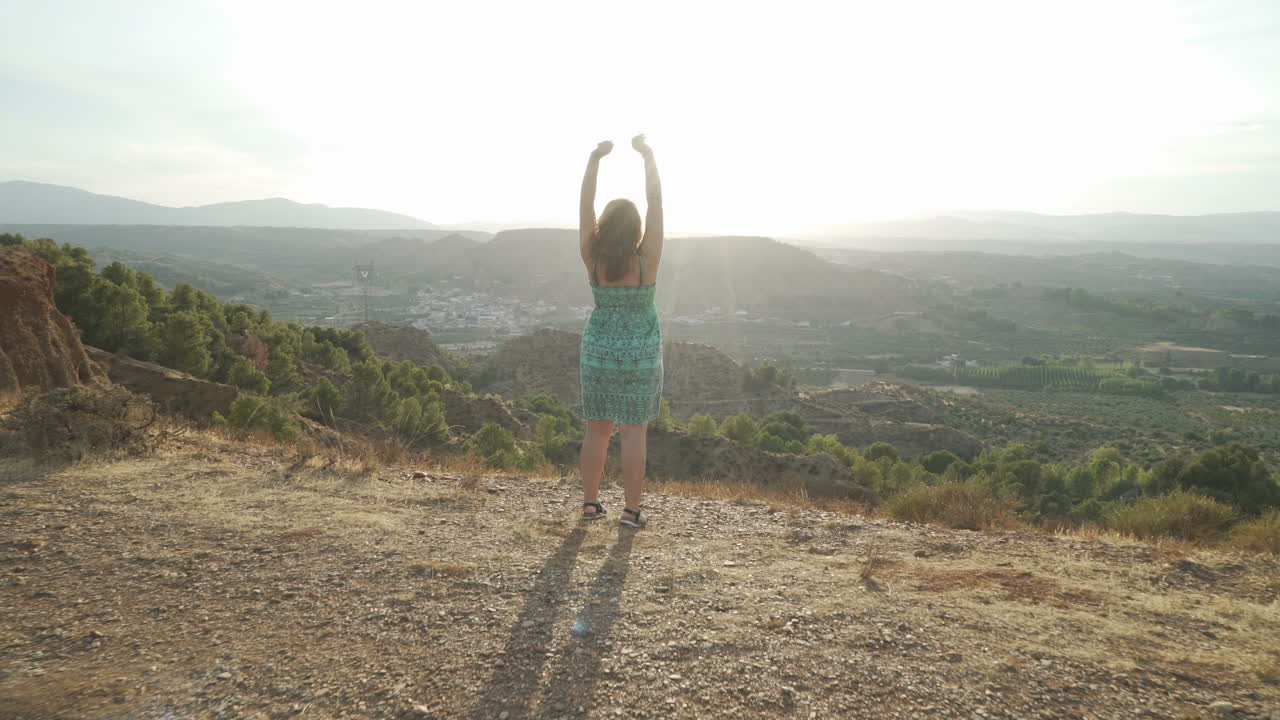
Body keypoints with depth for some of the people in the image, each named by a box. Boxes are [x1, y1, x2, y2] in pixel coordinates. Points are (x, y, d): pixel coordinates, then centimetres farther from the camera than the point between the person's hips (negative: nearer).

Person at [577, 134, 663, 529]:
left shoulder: (592, 260, -10)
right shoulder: (646, 260, -15)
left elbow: (585, 204, -6)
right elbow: (656, 202, -12)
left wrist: (594, 159, -5)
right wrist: (648, 156, -6)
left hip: (599, 352, 2)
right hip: (641, 356, -2)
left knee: (597, 430, 12)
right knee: (634, 433, 3)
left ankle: (590, 501, 18)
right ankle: (632, 510, 7)